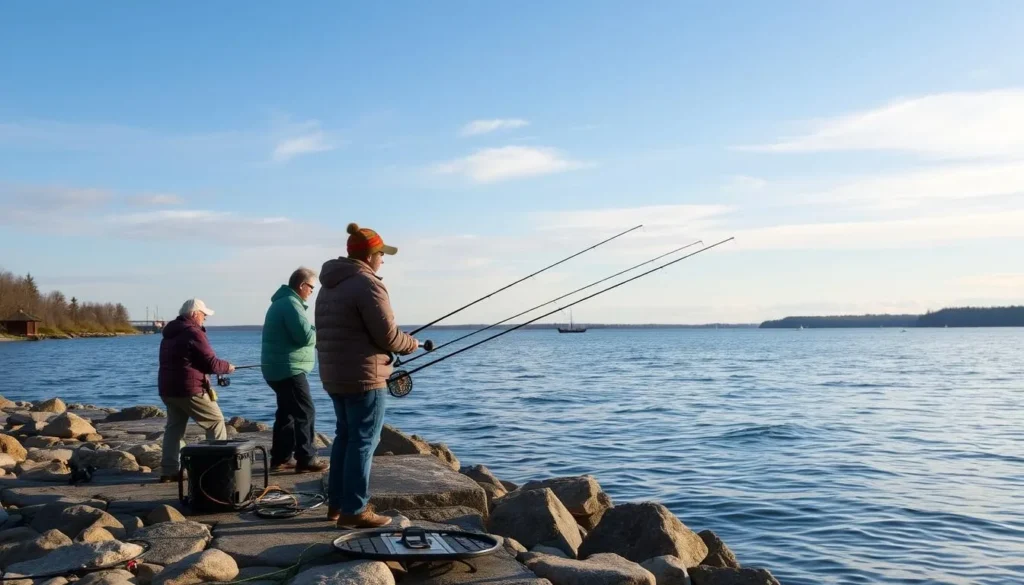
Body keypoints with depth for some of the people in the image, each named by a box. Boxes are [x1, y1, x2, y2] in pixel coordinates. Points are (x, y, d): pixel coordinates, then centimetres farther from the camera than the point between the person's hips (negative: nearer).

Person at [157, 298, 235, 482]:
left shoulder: (169, 334, 15)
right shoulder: (193, 333, -14)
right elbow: (211, 363, -16)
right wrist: (228, 367, 3)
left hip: (167, 388, 9)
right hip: (189, 389, -8)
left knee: (174, 426, 13)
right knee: (216, 422, 3)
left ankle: (169, 470, 7)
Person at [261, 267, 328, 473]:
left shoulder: (281, 302, 18)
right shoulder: (291, 303, -16)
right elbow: (305, 336, -23)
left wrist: (315, 332, 10)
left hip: (278, 369, 11)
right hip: (288, 369, -11)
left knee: (288, 413, 15)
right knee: (305, 413, -7)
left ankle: (280, 458, 18)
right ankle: (306, 460, -7)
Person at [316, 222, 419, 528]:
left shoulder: (329, 285, 15)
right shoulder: (367, 284, -15)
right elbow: (387, 335, -17)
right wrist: (411, 343, 2)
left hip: (334, 376, 10)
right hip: (363, 377, -9)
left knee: (345, 436, 17)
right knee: (363, 441, -4)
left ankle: (337, 503, 23)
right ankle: (354, 510, -1)